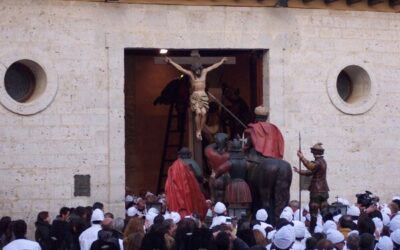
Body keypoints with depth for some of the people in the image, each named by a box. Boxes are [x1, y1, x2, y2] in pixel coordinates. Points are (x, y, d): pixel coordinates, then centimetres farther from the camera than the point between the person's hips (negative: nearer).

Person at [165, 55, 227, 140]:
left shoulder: (204, 72, 11)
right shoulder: (191, 74, 3)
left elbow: (214, 66, 23)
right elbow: (180, 68, 2)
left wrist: (222, 61, 34)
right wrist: (171, 62, -1)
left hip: (203, 95, 3)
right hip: (195, 96, -3)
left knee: (204, 112, -15)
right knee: (198, 112, -19)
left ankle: (200, 131, -8)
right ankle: (198, 131, -12)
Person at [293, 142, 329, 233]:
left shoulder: (318, 162, -14)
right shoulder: (322, 161, 17)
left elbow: (311, 166, -37)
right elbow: (311, 172, 22)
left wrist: (301, 157, -37)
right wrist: (299, 171, 20)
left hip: (316, 190, -9)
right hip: (323, 190, 9)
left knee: (313, 211, -5)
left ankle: (312, 230, -4)